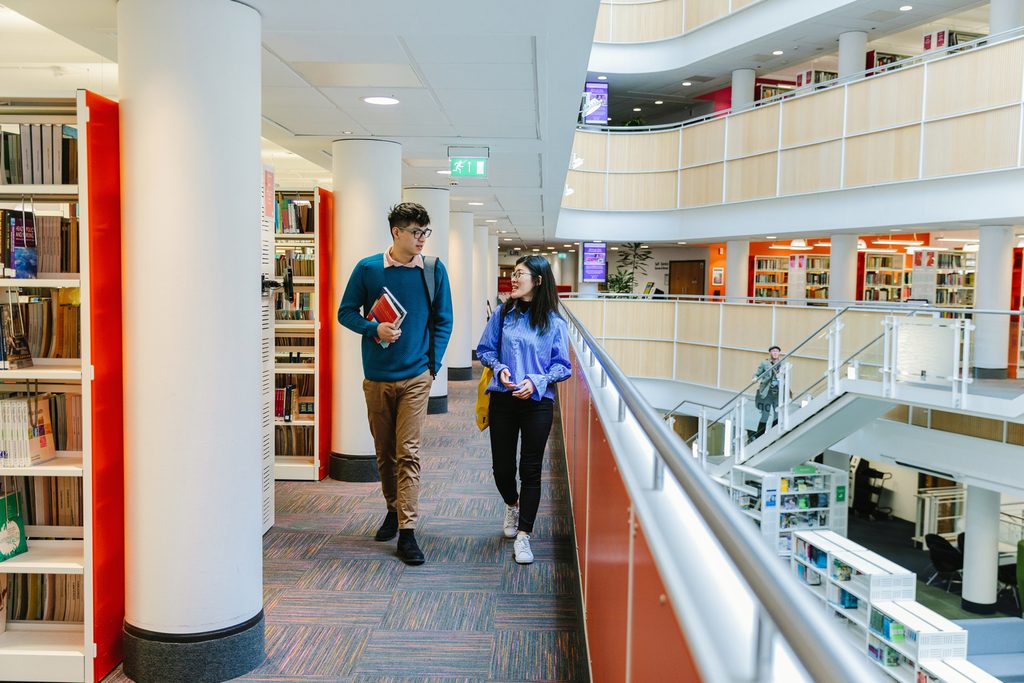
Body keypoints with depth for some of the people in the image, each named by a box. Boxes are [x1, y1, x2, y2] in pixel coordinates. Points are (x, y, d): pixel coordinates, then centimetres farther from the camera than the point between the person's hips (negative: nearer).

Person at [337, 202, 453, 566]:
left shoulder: (434, 270, 1)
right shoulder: (368, 269, 0)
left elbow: (443, 321, 6)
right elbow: (346, 312, 5)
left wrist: (432, 364, -2)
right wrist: (374, 328, -13)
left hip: (416, 377, -1)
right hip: (377, 377, 2)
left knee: (408, 454, -7)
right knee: (384, 453, 14)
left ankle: (407, 532, -3)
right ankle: (394, 510, 35)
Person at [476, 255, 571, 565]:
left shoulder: (554, 322, -4)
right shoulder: (504, 313, 2)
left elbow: (562, 366, -2)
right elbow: (484, 350, 9)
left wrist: (536, 381, -17)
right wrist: (499, 368, -10)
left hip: (538, 403, -2)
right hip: (503, 400, 2)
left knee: (531, 470, 2)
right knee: (502, 467, 10)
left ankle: (523, 536, 12)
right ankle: (512, 505, 44)